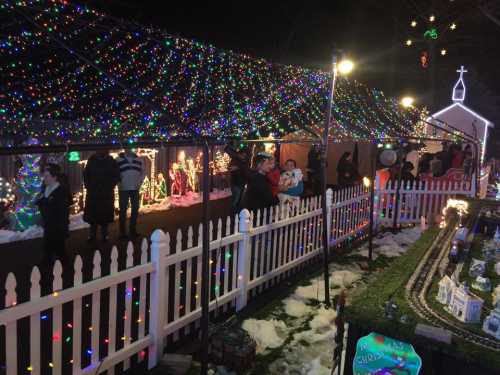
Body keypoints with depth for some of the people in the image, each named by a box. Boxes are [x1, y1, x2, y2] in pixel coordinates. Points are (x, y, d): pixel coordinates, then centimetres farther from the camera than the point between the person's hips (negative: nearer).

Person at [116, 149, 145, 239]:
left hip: (135, 188, 4)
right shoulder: (118, 159, -1)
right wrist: (119, 182, -12)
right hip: (123, 188, -3)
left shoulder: (138, 159, 8)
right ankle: (122, 232, 7)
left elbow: (143, 172, 13)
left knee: (135, 209, 9)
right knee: (123, 210, 1)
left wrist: (140, 181, -1)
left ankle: (133, 230, 22)